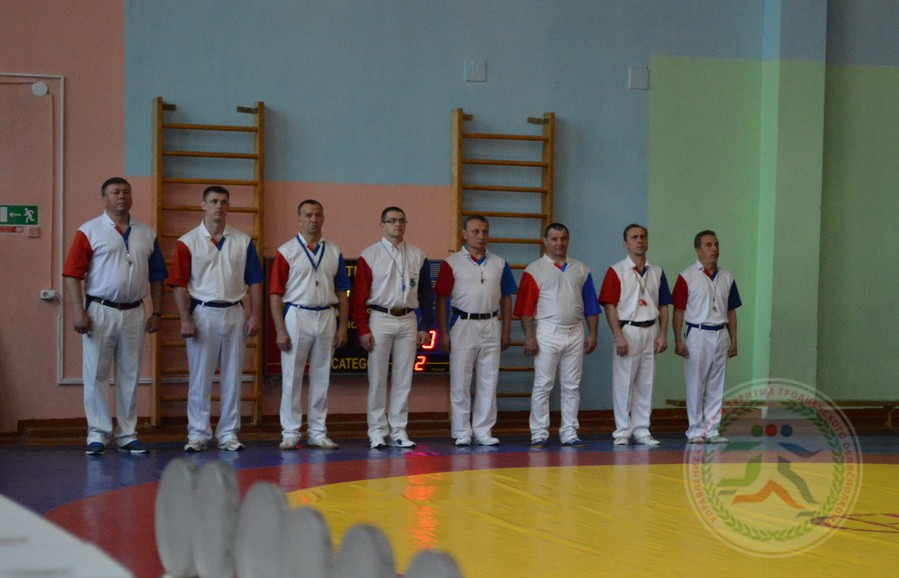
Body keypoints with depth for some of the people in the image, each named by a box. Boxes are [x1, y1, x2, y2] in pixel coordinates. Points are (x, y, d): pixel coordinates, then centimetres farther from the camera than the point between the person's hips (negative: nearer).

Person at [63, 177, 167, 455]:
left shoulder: (147, 234, 11)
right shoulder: (89, 231, -2)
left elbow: (157, 276, 14)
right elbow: (72, 274, -6)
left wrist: (157, 312, 8)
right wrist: (78, 312, -14)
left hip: (134, 314, 4)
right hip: (100, 312, -4)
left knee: (130, 376, 8)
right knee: (96, 375, 0)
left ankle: (127, 434, 16)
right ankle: (98, 434, 8)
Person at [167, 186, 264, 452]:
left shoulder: (243, 241, 7)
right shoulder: (188, 242, -1)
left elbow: (254, 281, 8)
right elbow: (179, 283, -4)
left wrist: (255, 315, -1)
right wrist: (185, 319, -12)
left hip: (235, 313, 3)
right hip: (202, 313, -2)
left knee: (232, 377, 6)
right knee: (199, 377, 1)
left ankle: (228, 433, 13)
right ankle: (198, 433, 9)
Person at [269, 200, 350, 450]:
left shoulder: (334, 252, 10)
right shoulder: (286, 251, -1)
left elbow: (341, 292, 12)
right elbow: (275, 293, -4)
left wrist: (343, 326, 5)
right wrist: (280, 330, -11)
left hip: (327, 317, 3)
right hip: (296, 316, -3)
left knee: (321, 378, 7)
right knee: (291, 378, -1)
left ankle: (318, 432, 15)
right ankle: (291, 433, 6)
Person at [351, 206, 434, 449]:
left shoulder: (418, 256, 9)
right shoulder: (369, 255, -1)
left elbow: (426, 293, 12)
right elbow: (358, 295, -4)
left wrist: (424, 326, 7)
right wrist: (363, 329, -9)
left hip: (408, 320, 3)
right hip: (380, 319, -3)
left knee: (403, 379, 5)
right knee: (377, 379, 0)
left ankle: (398, 431, 12)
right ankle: (377, 431, 6)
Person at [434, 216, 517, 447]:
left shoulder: (499, 264, 10)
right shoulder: (451, 263, -1)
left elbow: (506, 299, 12)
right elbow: (441, 299, -1)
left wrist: (506, 332, 7)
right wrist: (443, 332, -7)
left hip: (491, 326, 3)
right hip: (463, 325, -3)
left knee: (488, 382, 5)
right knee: (460, 382, 0)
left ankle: (483, 431, 13)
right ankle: (462, 433, 7)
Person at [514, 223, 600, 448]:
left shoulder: (581, 270, 12)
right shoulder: (534, 270, 0)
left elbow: (591, 305, 14)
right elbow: (525, 307, -5)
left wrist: (592, 334, 7)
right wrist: (529, 336, -12)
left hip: (575, 334, 4)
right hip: (547, 333, -4)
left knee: (571, 386, 6)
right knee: (543, 386, -3)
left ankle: (569, 433, 12)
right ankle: (539, 434, 2)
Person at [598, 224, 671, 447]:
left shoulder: (657, 272, 12)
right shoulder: (616, 271, -3)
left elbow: (663, 306, 13)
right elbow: (609, 306, -8)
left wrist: (663, 335, 3)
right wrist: (618, 336, -15)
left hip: (650, 331, 4)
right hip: (627, 330, -4)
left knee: (646, 384, 7)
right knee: (623, 383, -2)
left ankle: (642, 430, 14)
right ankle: (623, 431, 5)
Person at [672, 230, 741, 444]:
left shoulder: (727, 277, 10)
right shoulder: (686, 277, -4)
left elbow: (731, 312, 14)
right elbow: (678, 311, -6)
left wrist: (733, 340, 10)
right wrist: (678, 341, -11)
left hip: (721, 335, 5)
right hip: (697, 335, -4)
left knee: (716, 386, 7)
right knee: (695, 385, 0)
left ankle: (712, 430, 13)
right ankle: (695, 430, 8)